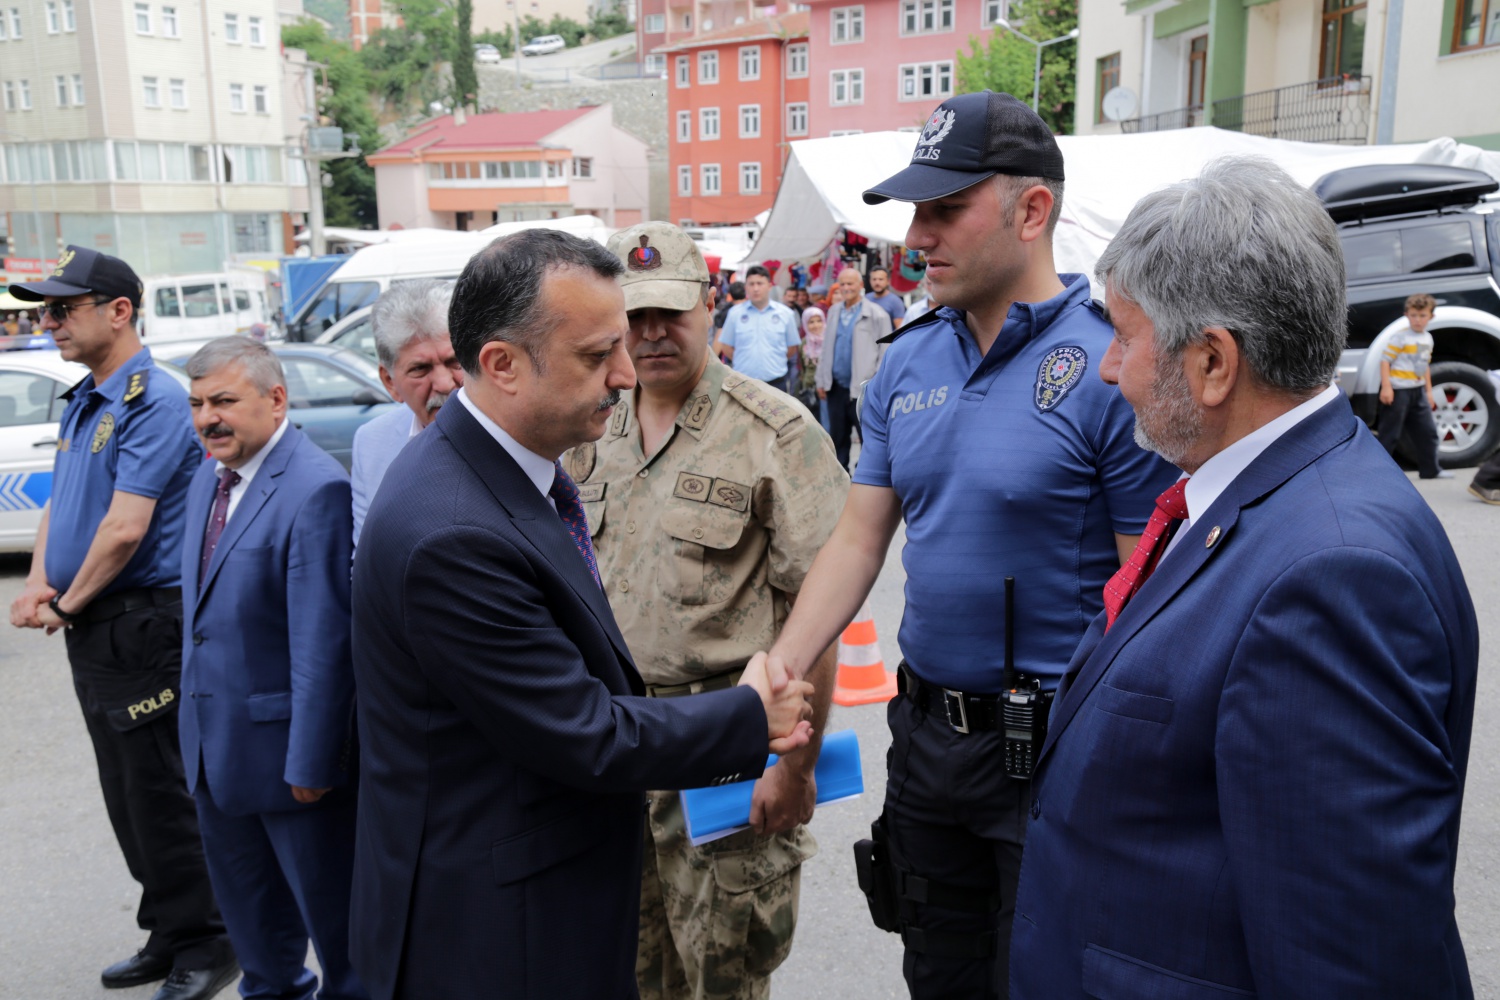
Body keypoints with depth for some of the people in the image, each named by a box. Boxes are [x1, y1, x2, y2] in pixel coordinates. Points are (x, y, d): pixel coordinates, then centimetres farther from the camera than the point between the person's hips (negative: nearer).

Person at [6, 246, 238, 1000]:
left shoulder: (154, 402, -16)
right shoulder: (80, 402, 13)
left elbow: (125, 526, -22)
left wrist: (67, 603, -9)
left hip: (142, 623, -9)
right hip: (94, 629, 9)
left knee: (162, 796, 0)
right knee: (127, 796, 17)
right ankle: (169, 935, 31)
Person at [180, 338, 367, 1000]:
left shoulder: (316, 489, -22)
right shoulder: (207, 480, 8)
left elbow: (323, 640, -24)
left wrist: (310, 759, -22)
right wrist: (197, 718, 15)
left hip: (282, 740, -8)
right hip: (213, 740, 9)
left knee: (327, 897, 10)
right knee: (245, 899, 24)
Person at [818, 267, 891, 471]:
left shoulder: (876, 315, -6)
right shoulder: (833, 312, 12)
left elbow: (885, 353, -7)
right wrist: (821, 380, 13)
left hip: (863, 390, -6)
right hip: (836, 387, 6)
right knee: (838, 439, 12)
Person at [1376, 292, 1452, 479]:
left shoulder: (1427, 338, 14)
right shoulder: (1400, 337, -11)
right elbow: (1385, 360, -16)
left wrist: (1429, 391, 21)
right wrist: (1386, 387, -23)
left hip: (1418, 391, 8)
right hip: (1398, 391, -8)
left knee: (1428, 431, 11)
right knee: (1390, 434, -4)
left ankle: (1430, 469, 20)